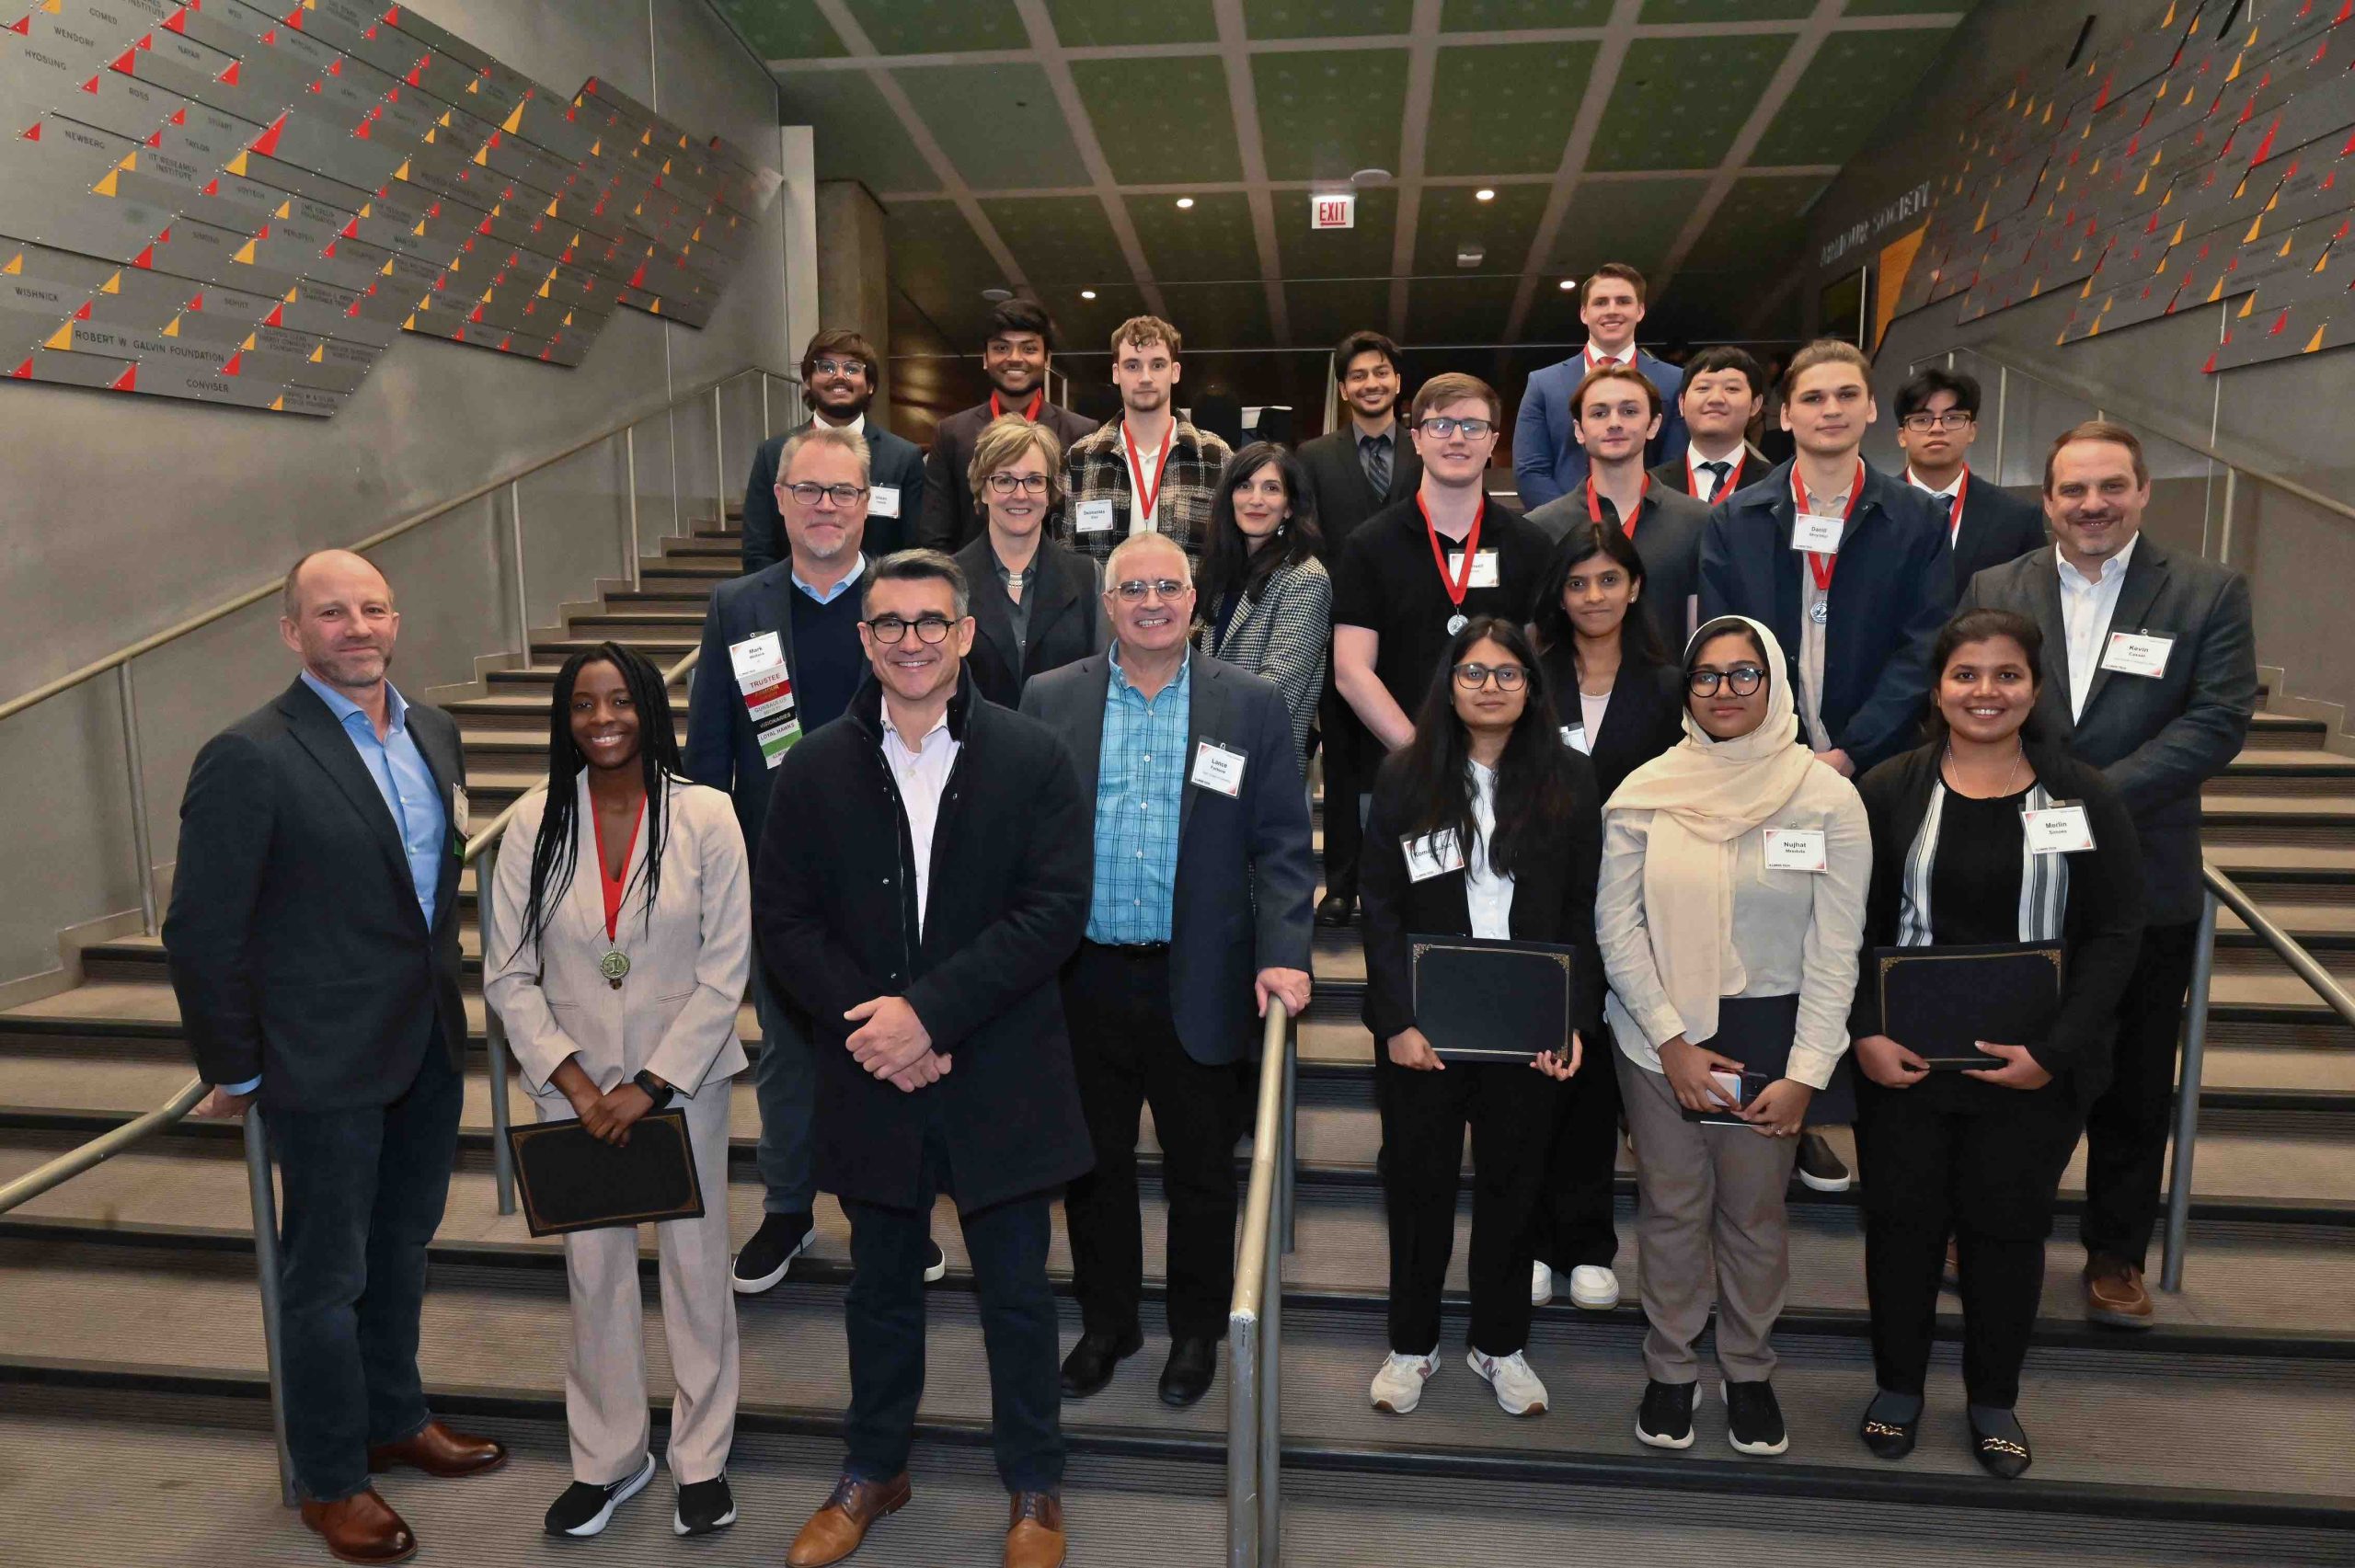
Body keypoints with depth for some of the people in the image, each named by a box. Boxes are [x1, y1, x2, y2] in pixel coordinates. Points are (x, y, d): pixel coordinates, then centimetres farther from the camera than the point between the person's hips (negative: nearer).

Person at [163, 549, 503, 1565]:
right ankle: (330, 1481, 29)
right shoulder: (249, 759, -18)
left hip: (429, 1045, 7)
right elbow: (201, 933, -14)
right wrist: (234, 1068, -8)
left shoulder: (433, 733, 3)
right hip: (325, 1061, -6)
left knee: (403, 1244, 22)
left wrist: (444, 999, 13)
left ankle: (393, 1418, 43)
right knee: (327, 1275, 9)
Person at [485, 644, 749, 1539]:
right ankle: (607, 1458, 30)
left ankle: (701, 1457, 26)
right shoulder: (536, 822, -4)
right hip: (575, 1089, 2)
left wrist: (651, 1086, -12)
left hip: (683, 1080, -1)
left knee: (695, 1262, 8)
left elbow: (725, 971, -9)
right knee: (594, 1269, 12)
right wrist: (576, 1083, -10)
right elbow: (509, 976, -1)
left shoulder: (704, 816, -10)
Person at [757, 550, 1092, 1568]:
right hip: (870, 1079, 2)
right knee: (880, 1285, 19)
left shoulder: (1034, 761, -6)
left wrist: (930, 1011, -20)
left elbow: (1053, 910, -13)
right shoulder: (814, 771, 1)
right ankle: (874, 1471, 41)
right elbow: (783, 920, -1)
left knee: (1016, 1291, 11)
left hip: (1000, 1075, -2)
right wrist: (869, 1028, -14)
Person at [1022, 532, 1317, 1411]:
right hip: (1083, 979, 1)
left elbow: (1281, 846, -2)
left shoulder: (1253, 706, 0)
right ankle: (1106, 1324, 37)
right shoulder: (1050, 701, 2)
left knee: (1202, 1173, 13)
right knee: (1094, 1165, 15)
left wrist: (1282, 955, -14)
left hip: (1201, 985, -1)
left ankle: (1197, 1331, 35)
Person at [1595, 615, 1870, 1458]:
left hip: (1770, 1032, 0)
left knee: (1756, 1212, 10)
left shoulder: (1827, 797, -5)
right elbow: (1617, 924, -4)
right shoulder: (1647, 790, -4)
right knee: (1671, 1207, 9)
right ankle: (1671, 1369, 28)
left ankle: (1748, 1370, 31)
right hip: (1660, 1035, 0)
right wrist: (1671, 1041, -9)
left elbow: (1836, 947, -5)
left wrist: (1806, 1073, -9)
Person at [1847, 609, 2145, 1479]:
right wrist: (1866, 1033, -12)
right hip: (1902, 1063, 0)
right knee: (1903, 1219, 11)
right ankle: (1897, 1387, 31)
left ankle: (1994, 1400, 33)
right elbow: (1850, 925, -1)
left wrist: (2055, 1051, -11)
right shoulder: (1888, 792, -2)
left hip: (2033, 1070, 0)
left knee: (2009, 1227, 12)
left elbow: (2113, 935, -2)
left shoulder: (2084, 798, -1)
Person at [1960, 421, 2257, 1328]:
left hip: (2146, 884, 0)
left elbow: (2218, 719, -10)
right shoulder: (1993, 591, 3)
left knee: (2134, 1085, 11)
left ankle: (2116, 1253, 29)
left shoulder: (2208, 593, -1)